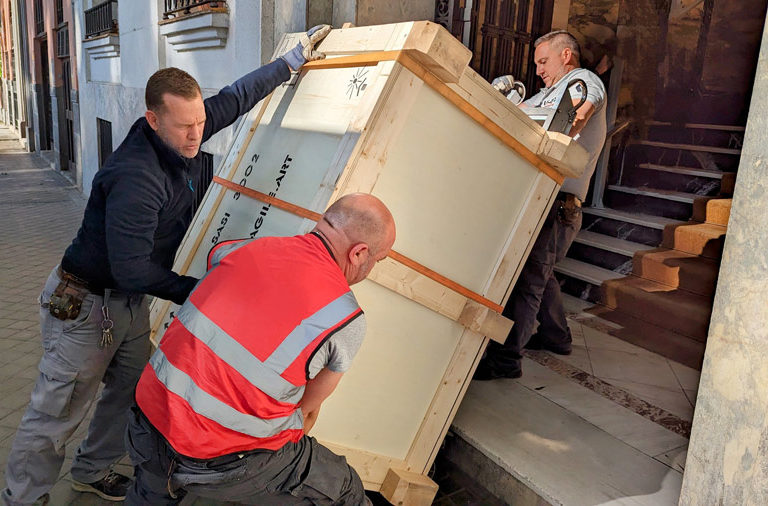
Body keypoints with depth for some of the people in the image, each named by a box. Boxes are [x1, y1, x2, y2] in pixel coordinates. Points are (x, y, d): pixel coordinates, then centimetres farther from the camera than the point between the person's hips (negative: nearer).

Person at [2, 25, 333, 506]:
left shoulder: (184, 136, -8)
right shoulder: (135, 177, -32)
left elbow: (236, 97, 7)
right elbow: (132, 269, -31)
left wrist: (293, 58, 13)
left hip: (131, 301, 8)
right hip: (85, 303, -8)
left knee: (131, 390, 18)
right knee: (57, 415, 5)